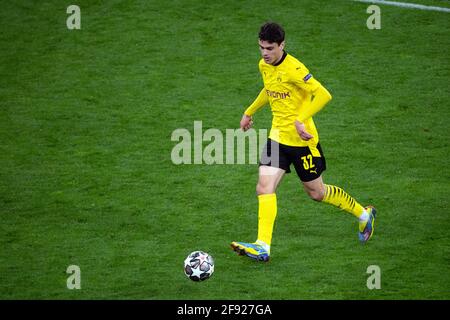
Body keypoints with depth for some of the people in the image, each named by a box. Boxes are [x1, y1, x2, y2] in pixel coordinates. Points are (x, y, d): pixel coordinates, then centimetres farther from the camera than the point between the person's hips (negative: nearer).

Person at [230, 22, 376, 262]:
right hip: (278, 136, 7)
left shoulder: (293, 69, -21)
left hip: (301, 139, -7)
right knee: (264, 187, -10)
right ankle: (263, 246, -15)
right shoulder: (264, 66, 4)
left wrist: (301, 120, -28)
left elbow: (323, 95, -23)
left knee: (316, 192, 8)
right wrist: (249, 112, 29)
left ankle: (364, 215, 32)